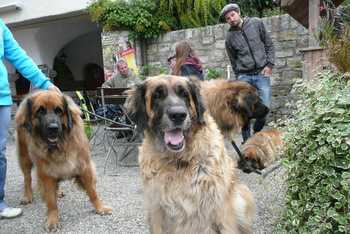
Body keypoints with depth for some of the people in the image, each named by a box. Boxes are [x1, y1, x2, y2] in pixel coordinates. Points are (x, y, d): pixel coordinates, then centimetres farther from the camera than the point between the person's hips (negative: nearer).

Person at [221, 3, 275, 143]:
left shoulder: (256, 23, 7)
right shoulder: (229, 37, 6)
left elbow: (269, 44, 10)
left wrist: (270, 64, 1)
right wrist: (239, 76, 8)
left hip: (262, 74, 1)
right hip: (244, 77, 0)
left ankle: (256, 133, 24)